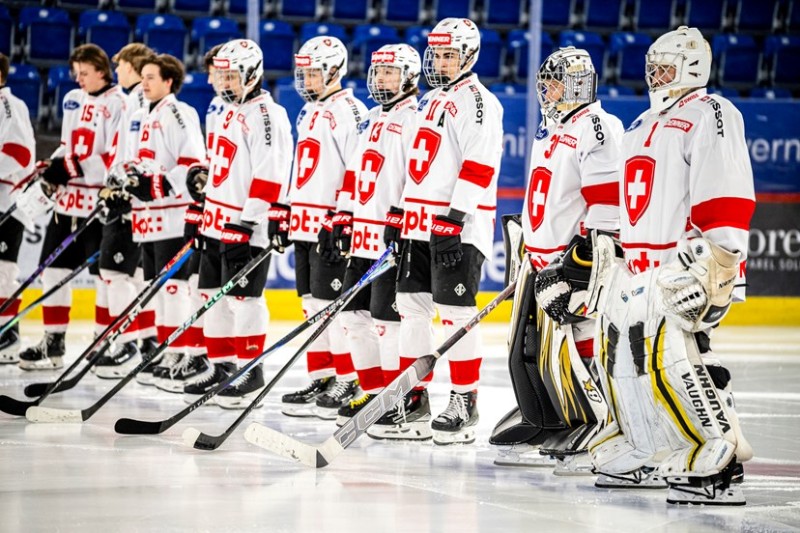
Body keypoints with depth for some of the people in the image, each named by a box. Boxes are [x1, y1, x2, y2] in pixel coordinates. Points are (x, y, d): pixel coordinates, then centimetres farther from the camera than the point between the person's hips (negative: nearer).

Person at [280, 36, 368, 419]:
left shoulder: (348, 111, -11)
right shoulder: (309, 113, 19)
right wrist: (286, 214, 24)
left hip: (333, 225, -9)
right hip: (305, 225, 9)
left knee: (333, 303, -9)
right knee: (312, 302, 10)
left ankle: (349, 383, -5)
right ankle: (321, 379, 15)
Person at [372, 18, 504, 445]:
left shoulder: (477, 101, -9)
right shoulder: (431, 102, 20)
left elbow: (479, 164, -18)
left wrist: (454, 218, -24)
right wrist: (399, 211, 20)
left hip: (457, 227, -9)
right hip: (420, 223, 9)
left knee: (456, 313, -7)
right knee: (412, 308, 9)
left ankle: (465, 404, -2)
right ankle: (413, 400, 16)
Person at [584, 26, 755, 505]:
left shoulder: (710, 115, -7)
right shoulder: (644, 126, 23)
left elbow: (727, 201, -17)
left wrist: (708, 268, -24)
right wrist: (608, 259, 25)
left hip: (683, 267, -10)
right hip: (637, 265, 10)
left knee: (673, 358, -21)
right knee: (620, 352, 11)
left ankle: (721, 465, -19)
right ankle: (636, 448, 28)